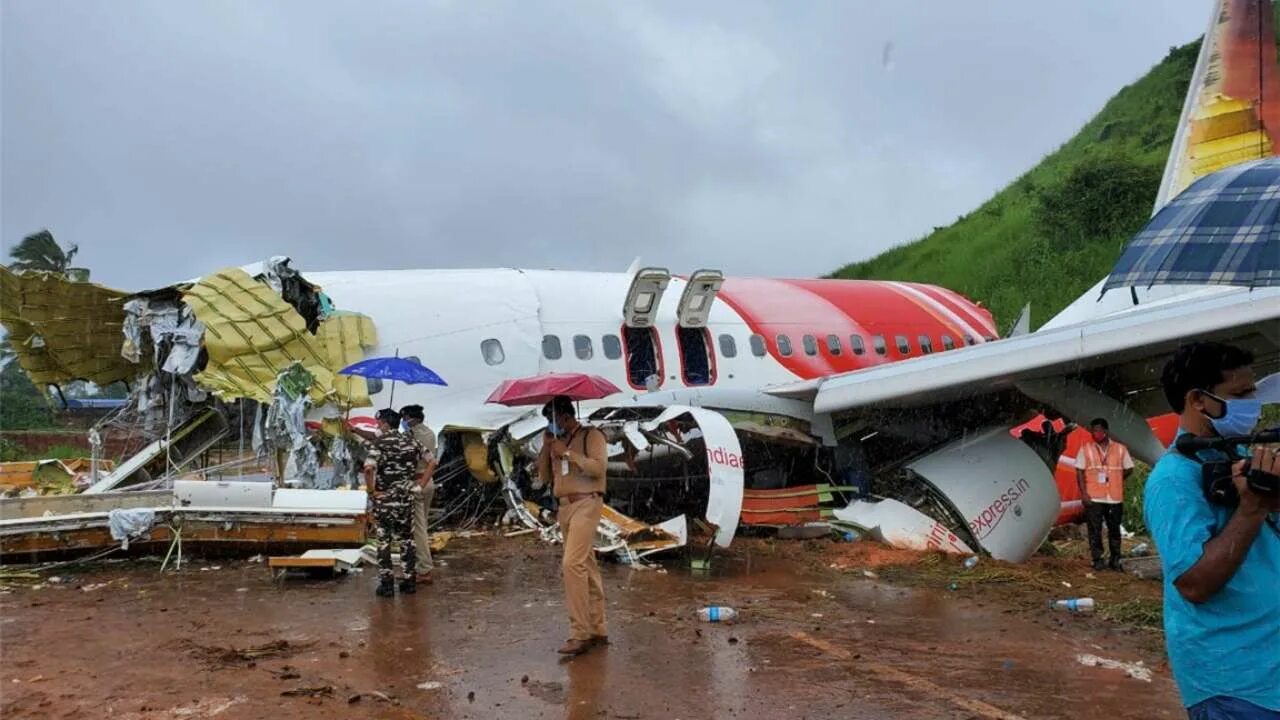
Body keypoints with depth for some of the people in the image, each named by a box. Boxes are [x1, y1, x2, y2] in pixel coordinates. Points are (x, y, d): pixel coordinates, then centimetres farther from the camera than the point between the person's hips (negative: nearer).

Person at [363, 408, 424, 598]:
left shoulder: (381, 442, -10)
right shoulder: (410, 442, 6)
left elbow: (369, 468, -25)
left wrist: (371, 490, -15)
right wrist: (421, 483, 14)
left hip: (384, 498, -4)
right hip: (406, 498, 4)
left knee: (384, 541, 4)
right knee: (407, 540, 13)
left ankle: (386, 584, 4)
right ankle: (410, 581, 15)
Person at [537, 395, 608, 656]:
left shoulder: (591, 435, -4)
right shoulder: (557, 441, 18)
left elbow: (598, 466, -18)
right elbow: (544, 476, 16)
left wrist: (567, 453, -16)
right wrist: (546, 448, 3)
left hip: (586, 503, -8)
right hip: (565, 505, 8)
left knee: (572, 563, -19)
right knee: (586, 567, 10)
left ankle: (580, 633, -17)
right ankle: (597, 630, 15)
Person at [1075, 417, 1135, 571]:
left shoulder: (1120, 448, 4)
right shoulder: (1085, 449, 1)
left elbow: (1128, 469, 13)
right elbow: (1080, 472, 0)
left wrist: (1114, 481, 5)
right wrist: (1083, 493, -8)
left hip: (1115, 498, 1)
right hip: (1093, 498, -1)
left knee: (1114, 529, 8)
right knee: (1094, 530, -1)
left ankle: (1115, 560, 17)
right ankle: (1097, 560, 7)